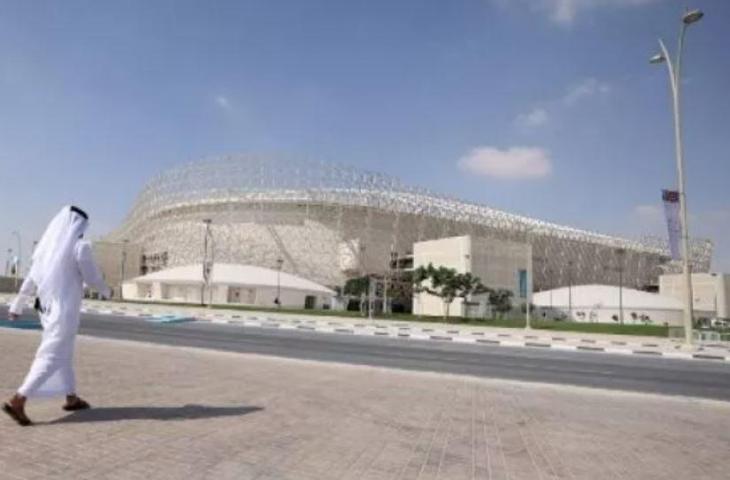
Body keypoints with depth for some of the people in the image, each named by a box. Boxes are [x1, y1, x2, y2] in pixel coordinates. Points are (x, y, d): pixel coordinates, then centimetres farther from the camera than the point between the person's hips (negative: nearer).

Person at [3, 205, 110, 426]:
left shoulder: (47, 244, 7)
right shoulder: (79, 246, -15)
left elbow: (30, 279, 10)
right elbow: (92, 278, -9)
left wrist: (17, 306, 15)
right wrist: (106, 291, 12)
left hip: (47, 308, 8)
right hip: (65, 309, -8)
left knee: (64, 352, 17)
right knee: (52, 357, -4)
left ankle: (71, 398, 28)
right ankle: (17, 401, -10)